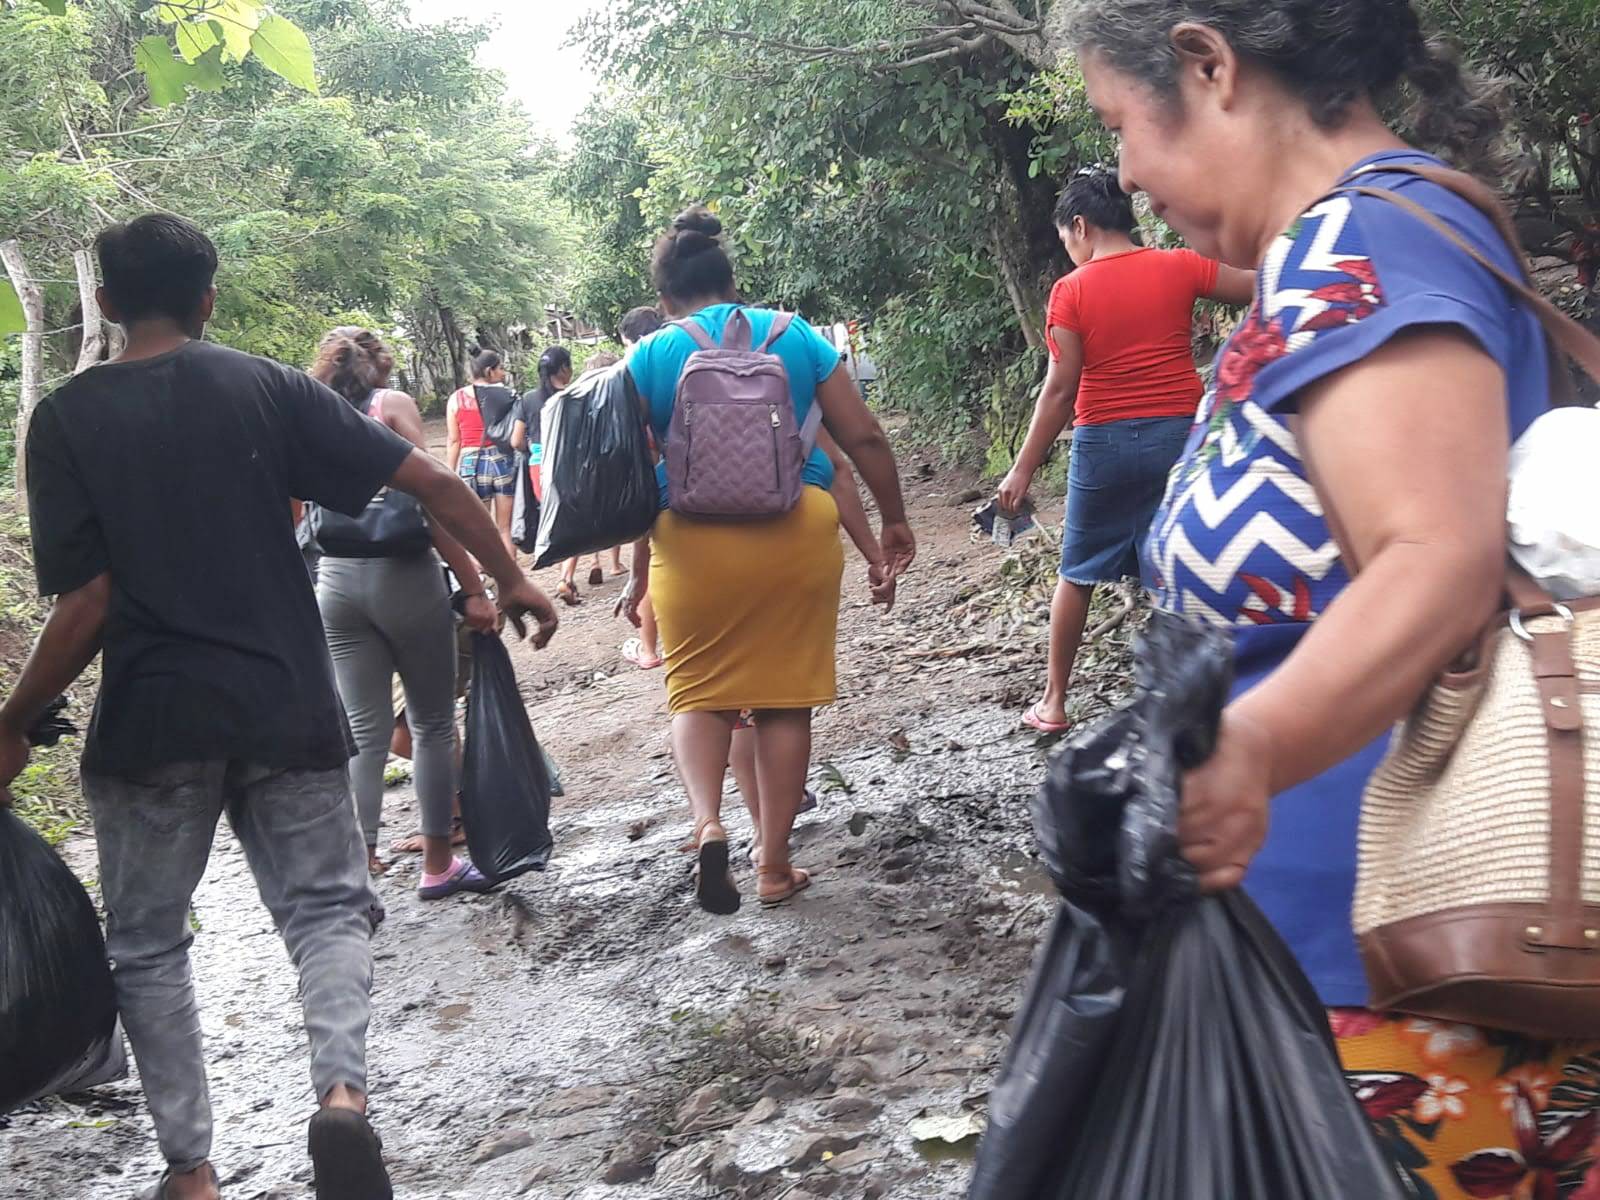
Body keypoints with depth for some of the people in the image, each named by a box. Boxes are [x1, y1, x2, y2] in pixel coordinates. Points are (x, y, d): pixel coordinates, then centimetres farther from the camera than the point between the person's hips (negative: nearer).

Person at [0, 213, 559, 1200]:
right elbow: (431, 480, -3)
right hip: (288, 710, 1)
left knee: (148, 944, 16)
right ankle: (343, 1087, -15)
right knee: (326, 907, 12)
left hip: (153, 721, -1)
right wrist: (511, 578, 9)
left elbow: (87, 604, -10)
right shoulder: (268, 386, 1)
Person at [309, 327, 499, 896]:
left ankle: (360, 865, 6)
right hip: (403, 573, -4)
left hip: (336, 582, 5)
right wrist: (473, 586, -11)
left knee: (365, 732, 8)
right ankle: (437, 865, 13)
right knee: (432, 724, 7)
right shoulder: (392, 404, -3)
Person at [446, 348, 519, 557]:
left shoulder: (457, 399, 4)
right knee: (506, 528, 9)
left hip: (472, 464, 0)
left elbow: (454, 441, 3)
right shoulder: (507, 395, 1)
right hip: (503, 461, 0)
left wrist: (451, 475, 8)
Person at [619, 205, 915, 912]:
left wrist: (639, 574, 11)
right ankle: (775, 866, 15)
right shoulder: (797, 336, 7)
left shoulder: (651, 357, 3)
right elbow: (864, 438, 7)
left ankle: (707, 822, -12)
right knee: (786, 696, 10)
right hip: (797, 530, 1)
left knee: (699, 693, 13)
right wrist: (893, 520, 20)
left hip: (692, 536, -1)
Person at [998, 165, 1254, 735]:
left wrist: (1023, 469, -4)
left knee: (1078, 573, 14)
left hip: (1104, 442, -1)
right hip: (1179, 435, 1)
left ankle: (1054, 702, 22)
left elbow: (1060, 390, -9)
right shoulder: (1178, 267, -2)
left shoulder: (1071, 291, -7)